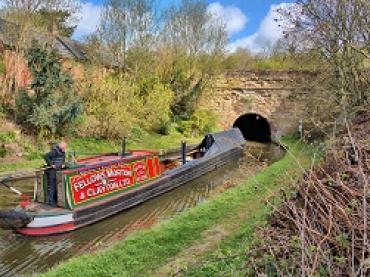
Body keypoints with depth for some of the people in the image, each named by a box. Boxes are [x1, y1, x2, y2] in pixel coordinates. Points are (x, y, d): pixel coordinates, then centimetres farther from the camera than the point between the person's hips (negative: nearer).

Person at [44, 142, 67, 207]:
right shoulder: (54, 151, -19)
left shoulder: (63, 152, 7)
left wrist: (63, 164, 5)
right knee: (51, 186, -4)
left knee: (57, 186, 13)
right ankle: (50, 201, 2)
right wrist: (51, 164, -23)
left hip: (58, 171, 8)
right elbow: (46, 156, -26)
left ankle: (55, 199, 24)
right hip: (52, 170, -8)